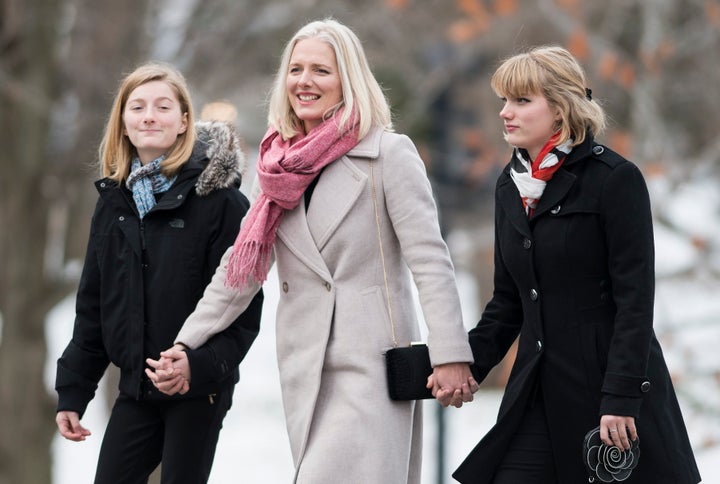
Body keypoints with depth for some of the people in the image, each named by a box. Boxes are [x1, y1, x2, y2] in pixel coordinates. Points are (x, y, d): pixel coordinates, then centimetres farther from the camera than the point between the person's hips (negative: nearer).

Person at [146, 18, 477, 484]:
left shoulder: (389, 154, -4)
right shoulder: (280, 166, 13)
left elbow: (429, 260, -9)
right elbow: (241, 267, 19)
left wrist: (449, 354, -16)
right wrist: (185, 344, 14)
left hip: (370, 363, -5)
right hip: (305, 370, 5)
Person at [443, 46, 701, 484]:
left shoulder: (615, 179, -8)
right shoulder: (512, 186, 12)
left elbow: (635, 299, -12)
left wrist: (621, 398, -17)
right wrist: (469, 363, 4)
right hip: (540, 394, 6)